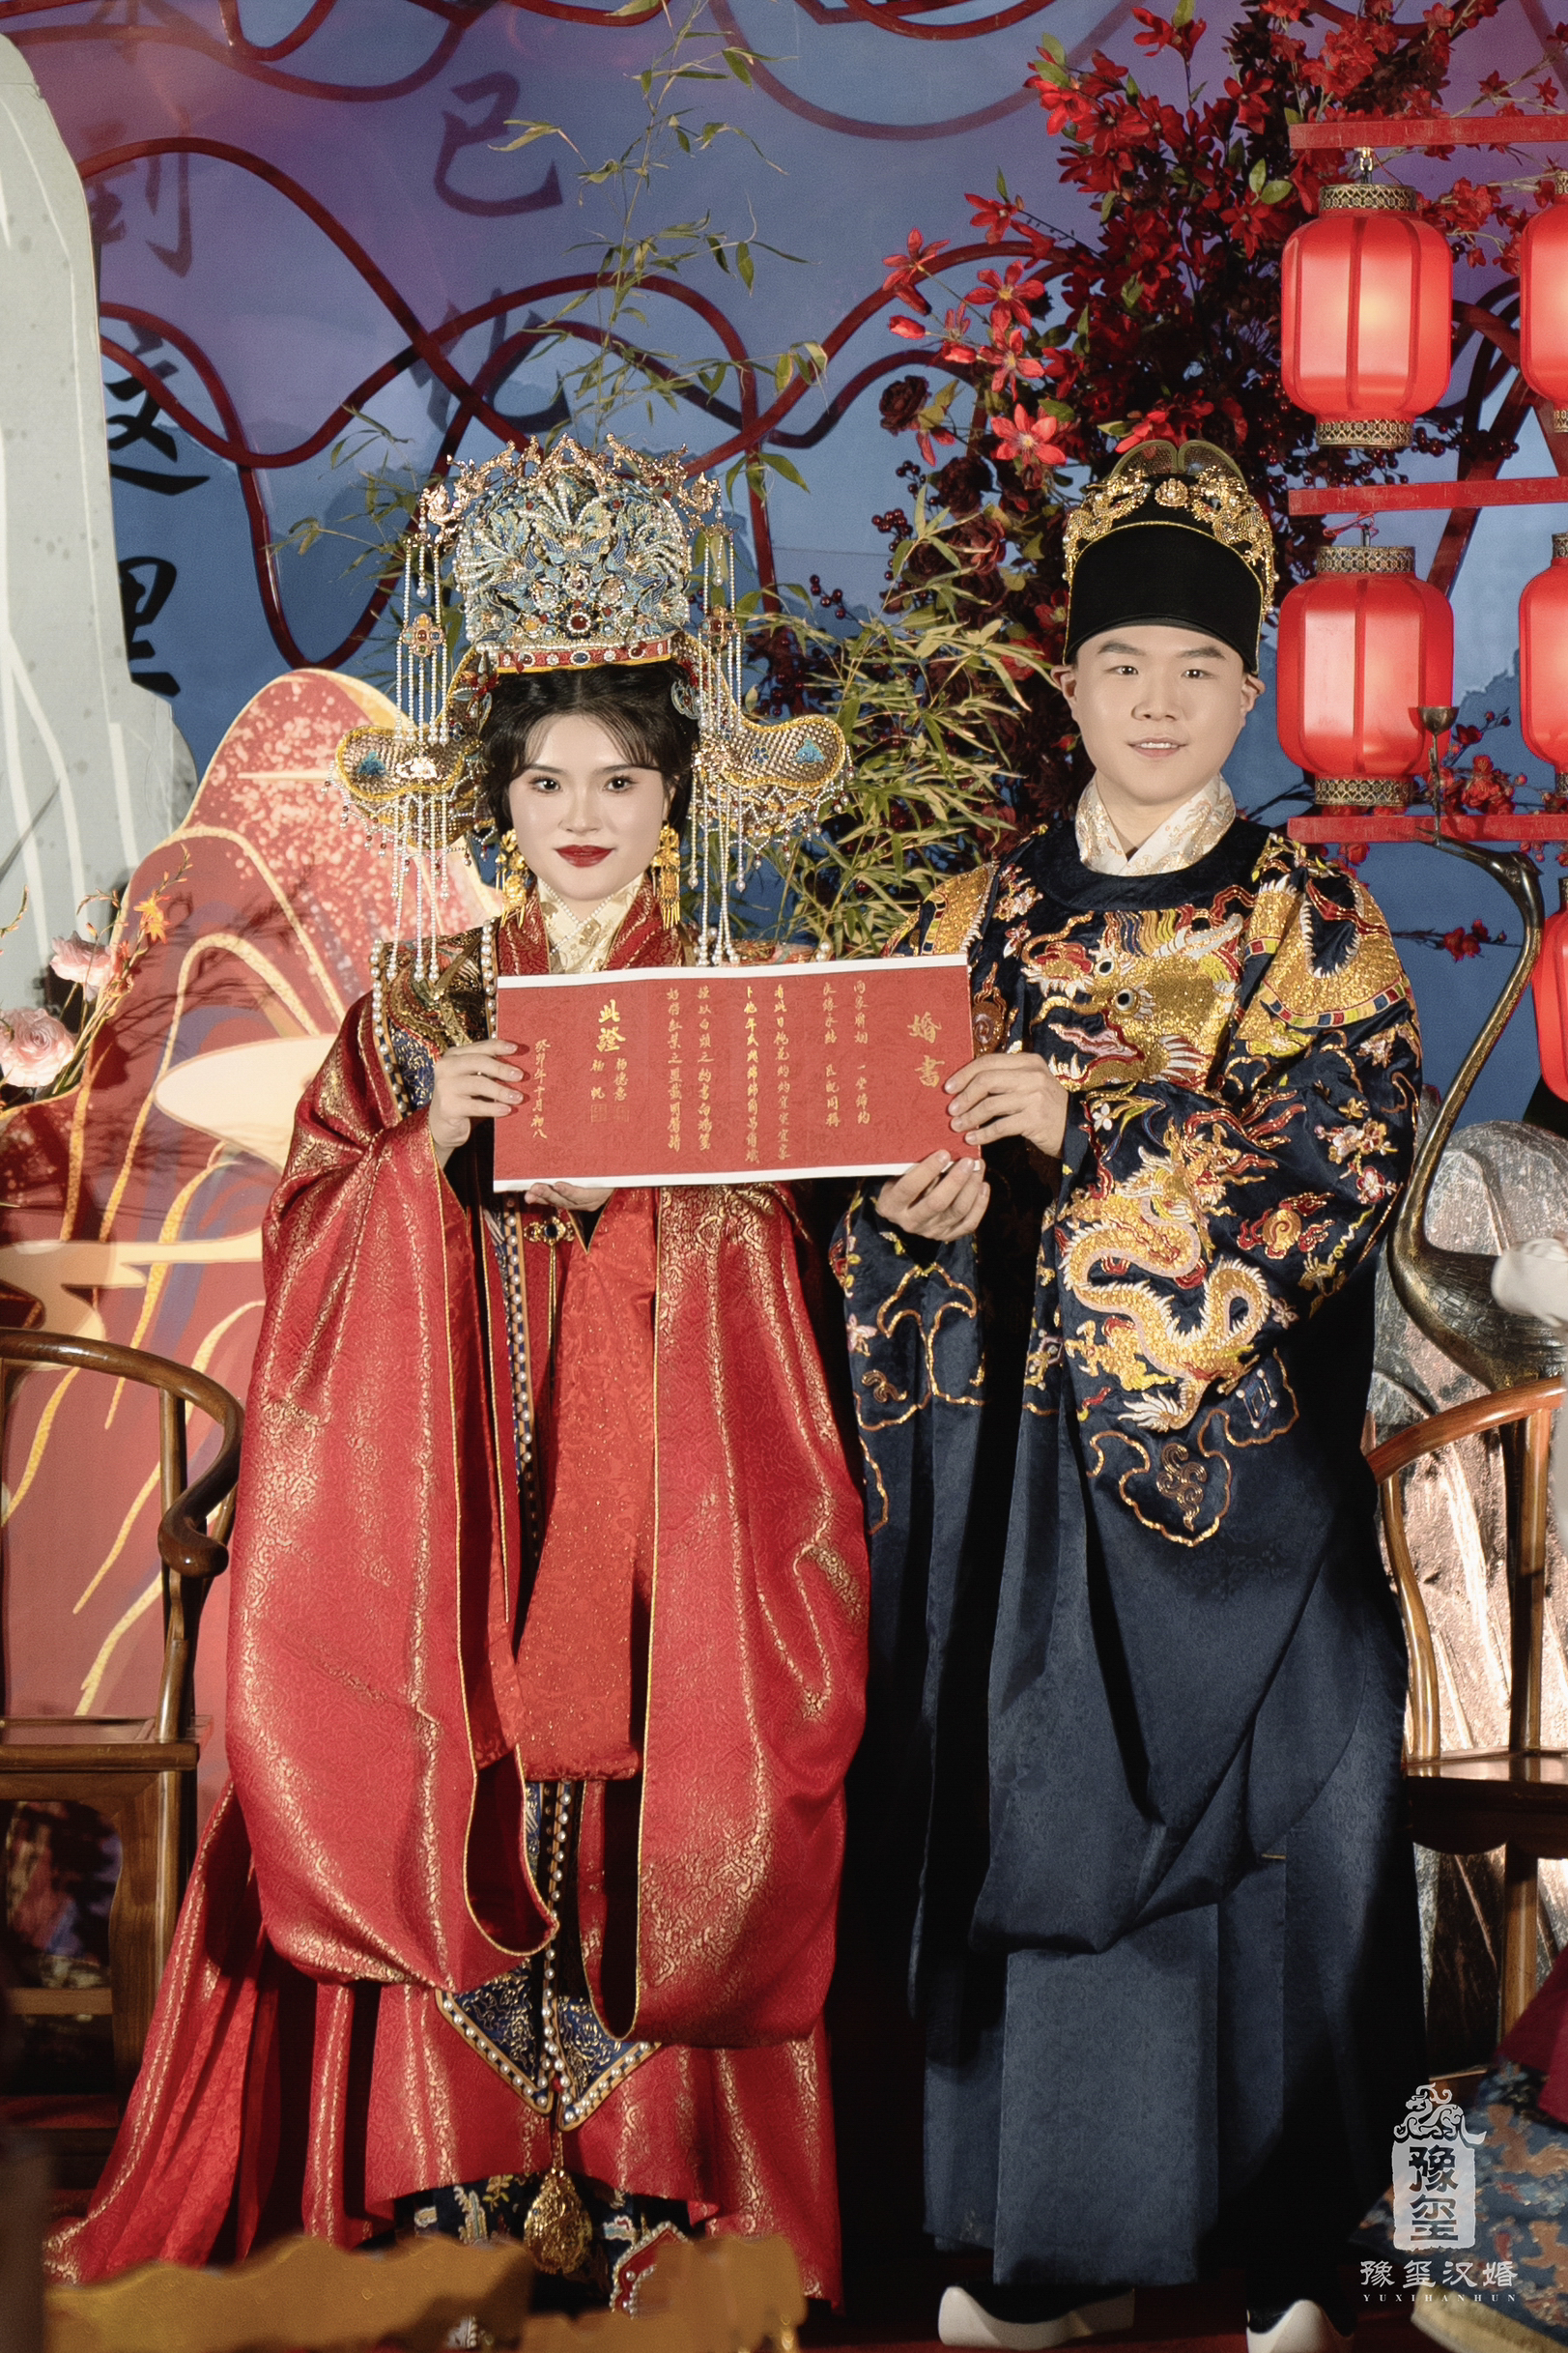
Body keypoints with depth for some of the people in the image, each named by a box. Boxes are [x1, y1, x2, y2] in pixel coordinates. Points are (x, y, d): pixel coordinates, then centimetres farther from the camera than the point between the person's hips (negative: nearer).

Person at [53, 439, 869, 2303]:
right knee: (456, 1837, -3)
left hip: (668, 1496, 0)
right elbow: (314, 1236, 5)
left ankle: (654, 2213, 10)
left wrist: (653, 1161, -10)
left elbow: (788, 1270, 7)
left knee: (649, 1846, -2)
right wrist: (431, 1147, -11)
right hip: (455, 1487, 1)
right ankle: (453, 2211, 9)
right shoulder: (419, 1005, 10)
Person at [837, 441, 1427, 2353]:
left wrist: (1094, 1123, -20)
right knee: (1035, 1812, 5)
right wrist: (928, 1210, -13)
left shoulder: (1313, 920, 2)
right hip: (1027, 1446, 2)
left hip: (1238, 1453, -2)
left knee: (1254, 1815, 1)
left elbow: (1345, 1158, -11)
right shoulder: (983, 914, 9)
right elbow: (903, 1156, 10)